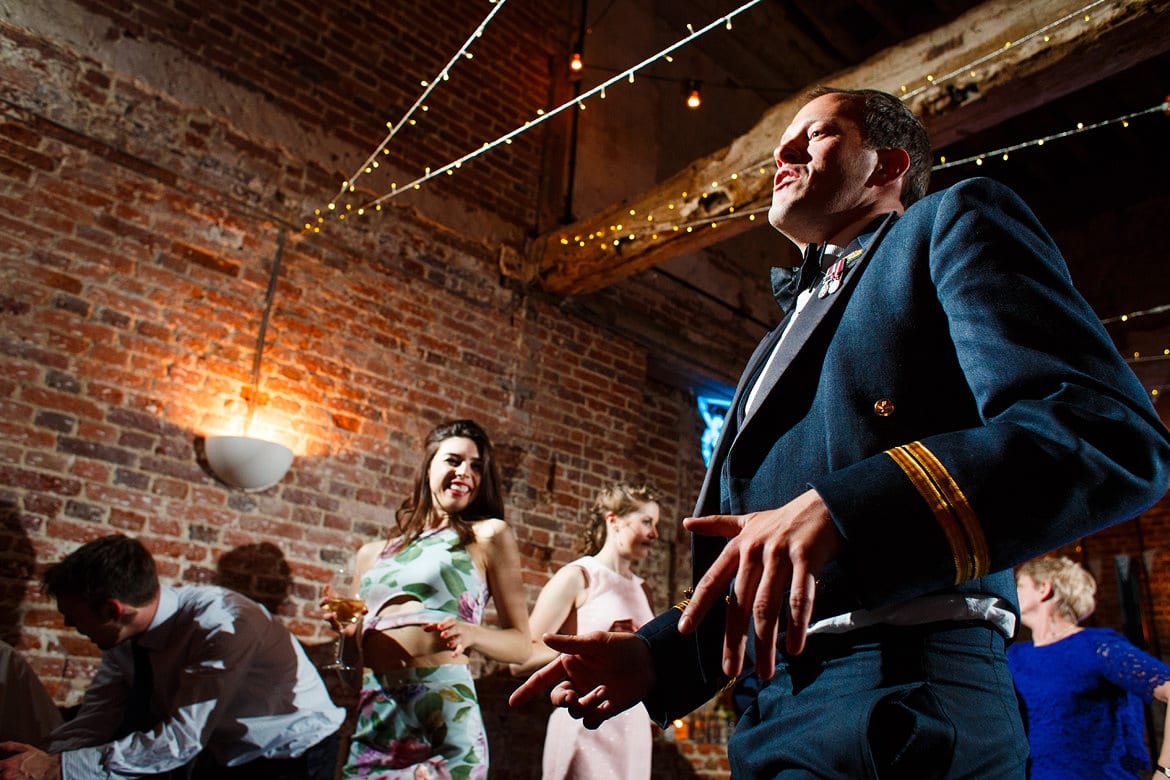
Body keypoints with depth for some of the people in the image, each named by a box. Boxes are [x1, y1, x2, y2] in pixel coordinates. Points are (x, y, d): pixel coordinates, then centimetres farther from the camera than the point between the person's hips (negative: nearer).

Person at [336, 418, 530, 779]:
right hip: (370, 714, 4)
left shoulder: (488, 535, 4)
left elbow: (520, 644, 0)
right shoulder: (374, 553, 16)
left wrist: (472, 634, -18)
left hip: (443, 711, -4)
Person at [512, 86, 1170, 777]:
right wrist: (656, 655, 9)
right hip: (773, 713, 8)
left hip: (905, 705, -7)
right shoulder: (789, 334, 25)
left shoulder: (955, 225, 3)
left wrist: (842, 510, -26)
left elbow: (1113, 434, -14)